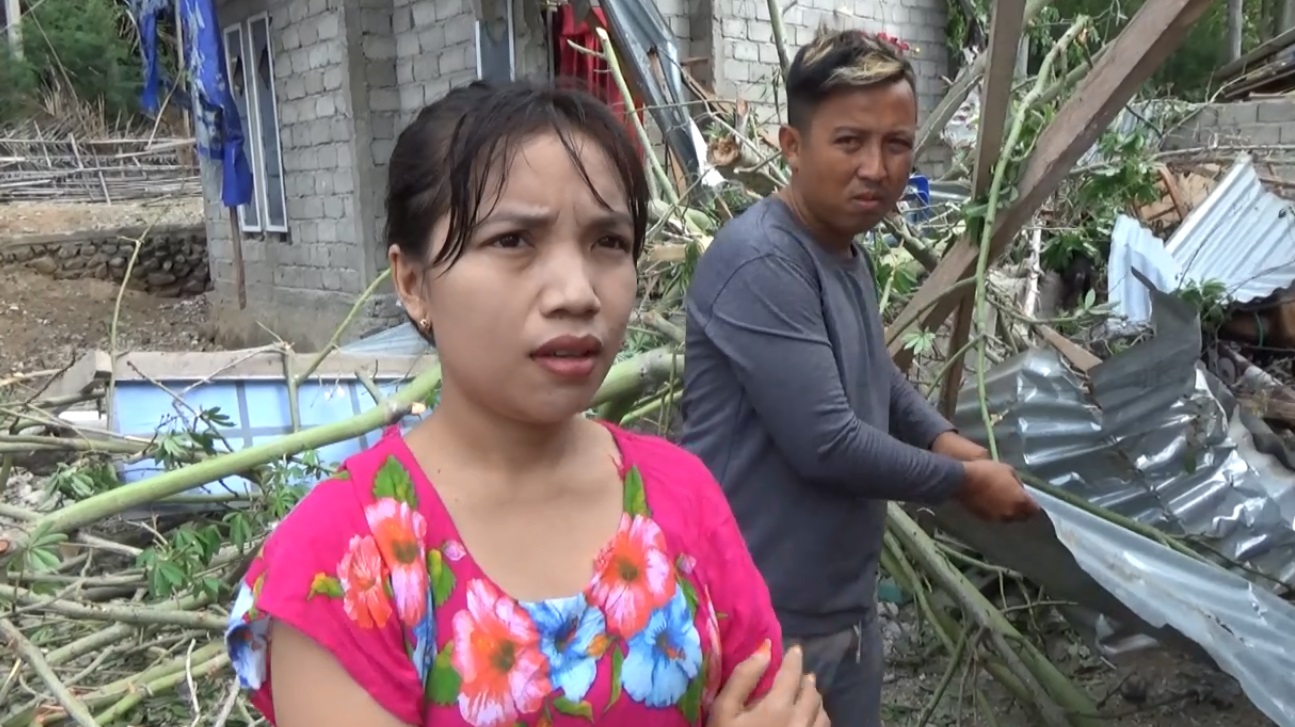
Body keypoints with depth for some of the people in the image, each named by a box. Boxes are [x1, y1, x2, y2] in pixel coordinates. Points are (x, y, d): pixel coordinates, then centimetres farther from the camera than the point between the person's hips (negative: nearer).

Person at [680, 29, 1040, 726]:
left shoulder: (849, 252, 7)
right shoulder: (761, 262, -24)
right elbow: (826, 444, -26)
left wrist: (942, 437, 3)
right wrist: (963, 481, -11)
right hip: (760, 621, -9)